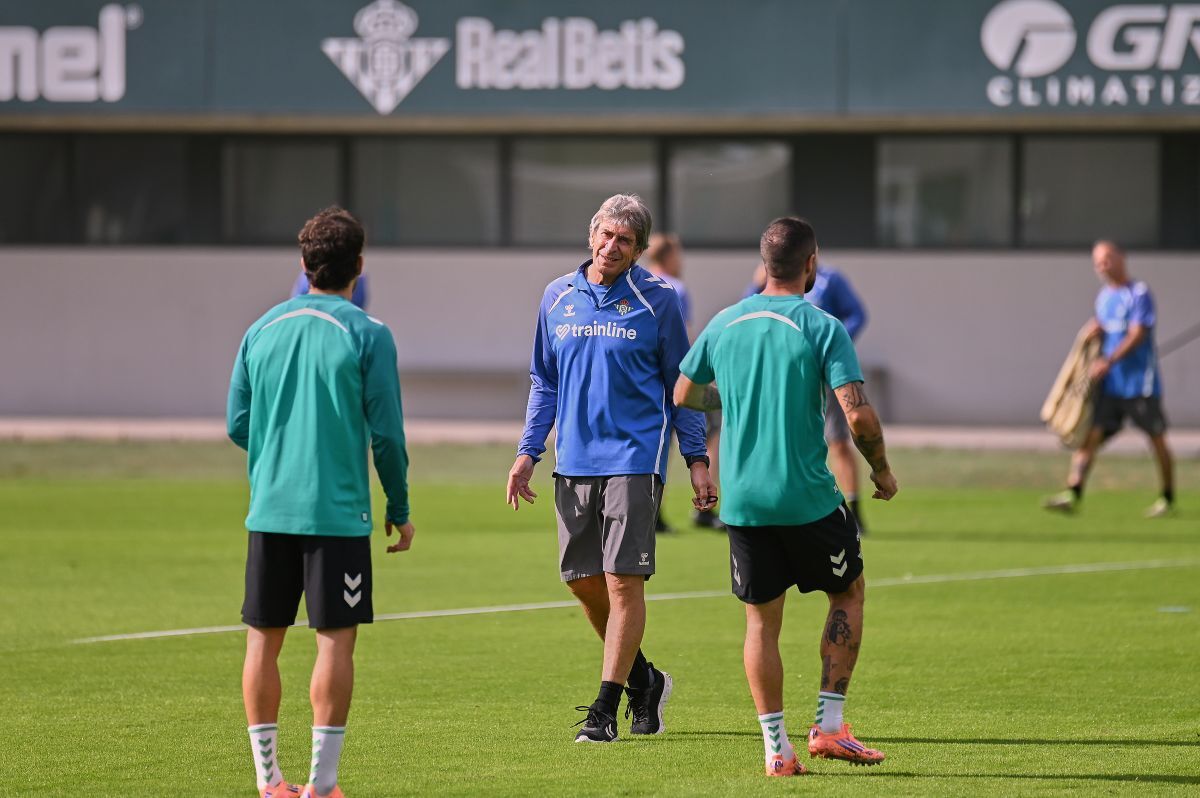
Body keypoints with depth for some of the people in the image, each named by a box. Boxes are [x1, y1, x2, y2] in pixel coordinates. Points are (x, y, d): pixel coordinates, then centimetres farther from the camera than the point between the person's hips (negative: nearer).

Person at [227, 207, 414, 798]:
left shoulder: (263, 329, 7)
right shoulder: (367, 334, -5)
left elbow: (237, 425, 9)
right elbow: (386, 432, -5)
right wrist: (399, 510, 6)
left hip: (269, 510, 4)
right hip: (338, 510, -4)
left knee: (263, 639, 9)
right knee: (335, 640, -1)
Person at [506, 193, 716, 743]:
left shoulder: (656, 300, 0)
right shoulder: (558, 297, 10)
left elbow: (681, 384, 5)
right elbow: (544, 382, 17)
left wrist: (696, 459, 1)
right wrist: (528, 452, 10)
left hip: (634, 457, -4)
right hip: (574, 462, 4)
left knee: (623, 579, -9)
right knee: (582, 579, 6)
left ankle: (605, 708, -5)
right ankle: (643, 678, 28)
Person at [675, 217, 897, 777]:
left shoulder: (724, 324, 4)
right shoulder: (822, 328, -10)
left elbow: (684, 394, 17)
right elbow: (858, 415, -17)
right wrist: (882, 472, -1)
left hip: (742, 500, 3)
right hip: (808, 497, -3)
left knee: (761, 620, 11)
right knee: (847, 593, 17)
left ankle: (776, 747, 6)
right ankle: (828, 725, 10)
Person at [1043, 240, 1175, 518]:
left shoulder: (1139, 293, -9)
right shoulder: (1104, 296, 14)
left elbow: (1137, 335, -17)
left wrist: (1108, 362, -25)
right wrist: (1093, 331, 0)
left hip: (1140, 382, -6)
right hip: (1109, 384, 6)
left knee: (1157, 439, 5)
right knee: (1090, 434, -7)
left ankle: (1167, 498, 17)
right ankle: (1073, 493, -16)